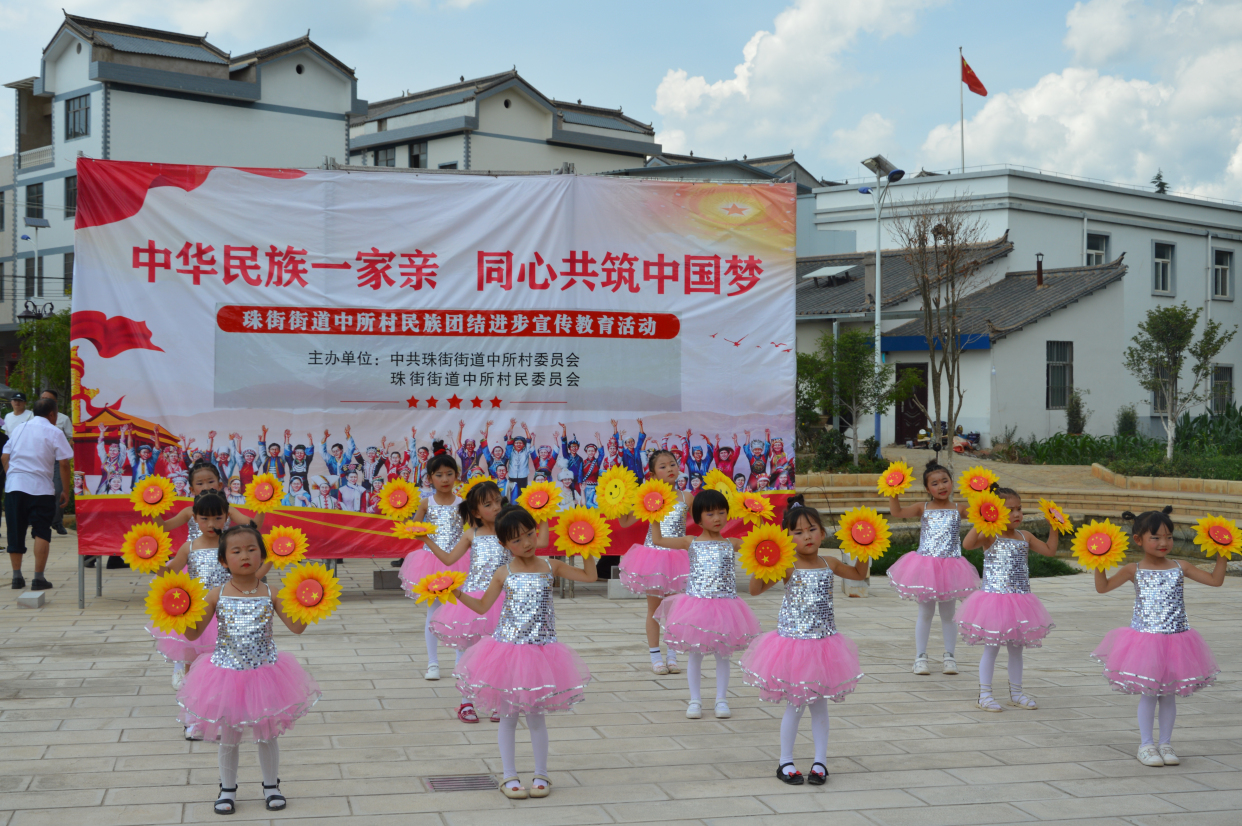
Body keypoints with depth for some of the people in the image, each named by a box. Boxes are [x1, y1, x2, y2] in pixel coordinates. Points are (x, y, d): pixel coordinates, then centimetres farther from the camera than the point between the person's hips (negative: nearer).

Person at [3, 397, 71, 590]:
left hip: (13, 485, 4)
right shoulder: (54, 433, 0)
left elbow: (4, 457, 14)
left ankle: (17, 575, 13)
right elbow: (63, 463, -6)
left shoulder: (18, 428, 15)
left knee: (16, 531, 11)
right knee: (41, 532, -1)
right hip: (40, 487, -4)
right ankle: (39, 578, -6)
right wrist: (66, 491, 1)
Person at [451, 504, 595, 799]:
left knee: (535, 716, 6)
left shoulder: (551, 567, 1)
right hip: (507, 650, 0)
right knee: (507, 716, 7)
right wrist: (458, 594, -9)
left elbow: (590, 576, 3)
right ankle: (510, 776, 17)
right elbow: (482, 606, 6)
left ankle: (541, 775, 20)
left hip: (540, 651, 0)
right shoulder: (504, 574, 1)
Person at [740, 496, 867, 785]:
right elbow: (755, 590, -19)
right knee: (795, 706, 3)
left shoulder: (829, 564, 2)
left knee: (819, 704, 11)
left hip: (823, 642, 4)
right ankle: (785, 762, 18)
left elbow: (859, 574, 20)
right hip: (794, 642, -4)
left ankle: (820, 761, 22)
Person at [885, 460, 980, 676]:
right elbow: (896, 512, -7)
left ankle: (949, 656, 20)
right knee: (925, 613, 7)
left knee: (948, 614, 10)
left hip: (950, 567, 0)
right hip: (926, 566, 0)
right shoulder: (923, 509, 2)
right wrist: (894, 493, -17)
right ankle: (920, 657, 15)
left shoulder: (959, 510, 3)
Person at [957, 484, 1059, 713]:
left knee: (1016, 648, 14)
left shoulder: (1025, 538, 9)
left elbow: (1049, 550, 16)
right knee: (991, 648, 0)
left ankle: (1016, 693, 25)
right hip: (994, 599, -6)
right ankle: (984, 695, 8)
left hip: (1020, 599, 6)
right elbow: (967, 544, -27)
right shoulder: (990, 537, -10)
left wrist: (1054, 529, 10)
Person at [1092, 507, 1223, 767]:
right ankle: (1146, 744, 15)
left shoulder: (1180, 568, 3)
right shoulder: (1134, 570, -2)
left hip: (1176, 641, 2)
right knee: (1148, 694, 2)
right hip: (1144, 639, -2)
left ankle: (1165, 744, 22)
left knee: (1169, 695, 10)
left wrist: (1222, 554, -3)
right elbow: (1102, 587, -4)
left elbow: (1215, 580, 5)